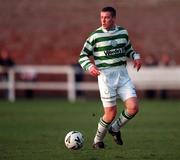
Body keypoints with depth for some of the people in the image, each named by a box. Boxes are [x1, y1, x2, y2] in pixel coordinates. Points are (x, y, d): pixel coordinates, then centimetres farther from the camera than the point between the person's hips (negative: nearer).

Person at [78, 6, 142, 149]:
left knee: (133, 108, -9)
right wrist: (90, 67, -20)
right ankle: (98, 141, 19)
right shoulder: (95, 36, -5)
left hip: (122, 74, 4)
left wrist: (136, 57, 4)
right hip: (105, 76, -4)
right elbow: (83, 56, 0)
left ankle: (115, 128, 19)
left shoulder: (123, 32, 7)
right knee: (111, 113, -5)